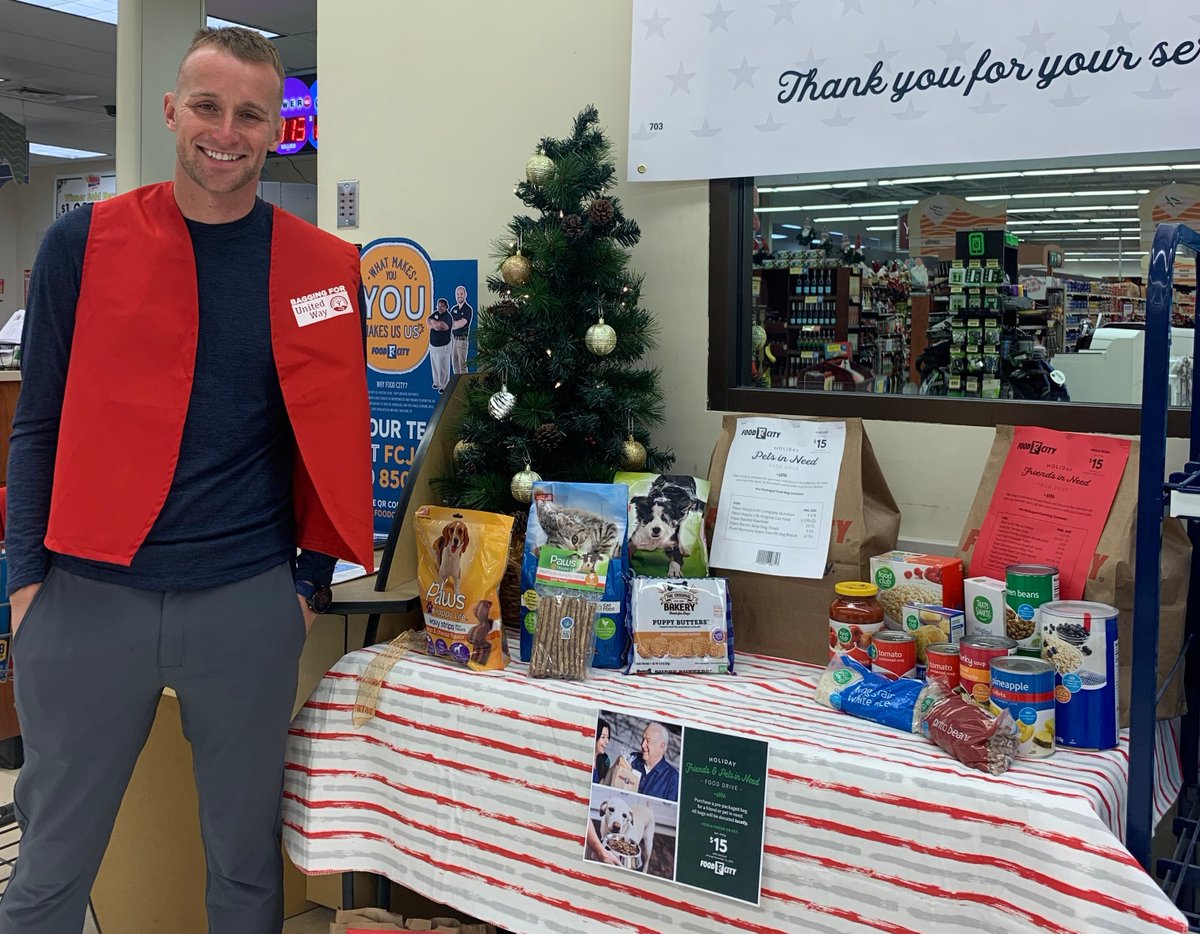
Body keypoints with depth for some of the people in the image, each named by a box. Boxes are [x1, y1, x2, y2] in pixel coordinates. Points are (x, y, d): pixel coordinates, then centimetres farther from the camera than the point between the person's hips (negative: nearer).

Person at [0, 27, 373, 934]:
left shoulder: (324, 270, 1)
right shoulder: (82, 242, 1)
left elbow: (332, 433, 7)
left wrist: (314, 579, 3)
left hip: (251, 604, 0)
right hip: (86, 593, 0)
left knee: (246, 856, 13)